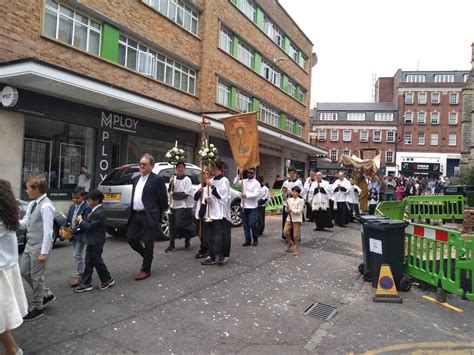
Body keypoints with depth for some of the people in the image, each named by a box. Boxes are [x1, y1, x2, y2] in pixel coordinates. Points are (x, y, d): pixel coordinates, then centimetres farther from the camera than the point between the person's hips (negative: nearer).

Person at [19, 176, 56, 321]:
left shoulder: (46, 206, -22)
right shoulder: (32, 204, 7)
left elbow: (48, 231, -23)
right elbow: (25, 223, 14)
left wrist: (44, 252, -23)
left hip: (39, 246, -9)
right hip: (29, 244, 9)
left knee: (36, 276, 3)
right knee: (24, 271, 18)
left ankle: (37, 308, 20)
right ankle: (46, 294, 33)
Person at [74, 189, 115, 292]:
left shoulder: (98, 213, -24)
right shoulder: (96, 211, 8)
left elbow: (90, 226, -23)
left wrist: (80, 220, -10)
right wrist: (85, 218, -6)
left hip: (95, 242, -10)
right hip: (92, 241, 10)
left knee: (97, 261, 3)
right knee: (89, 262, 12)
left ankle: (107, 280, 19)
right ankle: (86, 283, 20)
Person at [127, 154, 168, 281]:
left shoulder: (157, 179, -10)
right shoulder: (135, 179, 14)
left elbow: (163, 200, -8)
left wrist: (158, 215, 1)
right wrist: (132, 211, 14)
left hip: (149, 216, -7)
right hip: (136, 215, 7)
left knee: (148, 243, 2)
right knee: (131, 239, 9)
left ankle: (146, 270, 17)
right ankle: (146, 256, 34)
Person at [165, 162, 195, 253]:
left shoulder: (187, 180, -6)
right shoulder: (174, 178, 9)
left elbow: (186, 193, -13)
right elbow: (169, 191, 7)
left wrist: (174, 194, -13)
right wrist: (171, 183, -8)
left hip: (184, 206, -5)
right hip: (173, 205, 5)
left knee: (179, 225, -5)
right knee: (172, 225, 4)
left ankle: (187, 238, 25)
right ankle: (172, 245, 12)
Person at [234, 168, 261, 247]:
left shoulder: (256, 183, -4)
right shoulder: (244, 181, 10)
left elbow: (256, 194, -14)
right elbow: (235, 182, -1)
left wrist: (246, 195, -18)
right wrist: (239, 175, -11)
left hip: (252, 207, -5)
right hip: (244, 206, 5)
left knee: (252, 224, -7)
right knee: (245, 224, 8)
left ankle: (255, 239, 12)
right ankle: (247, 240, 17)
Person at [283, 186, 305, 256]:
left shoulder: (301, 201, -8)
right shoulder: (289, 199, 5)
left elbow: (299, 211, -15)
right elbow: (286, 209, 9)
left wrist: (291, 210, -20)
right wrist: (287, 208, -13)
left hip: (297, 219, -4)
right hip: (289, 218, 4)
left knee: (296, 235, 1)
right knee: (285, 232, -5)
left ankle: (296, 248, 18)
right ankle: (289, 242, 24)